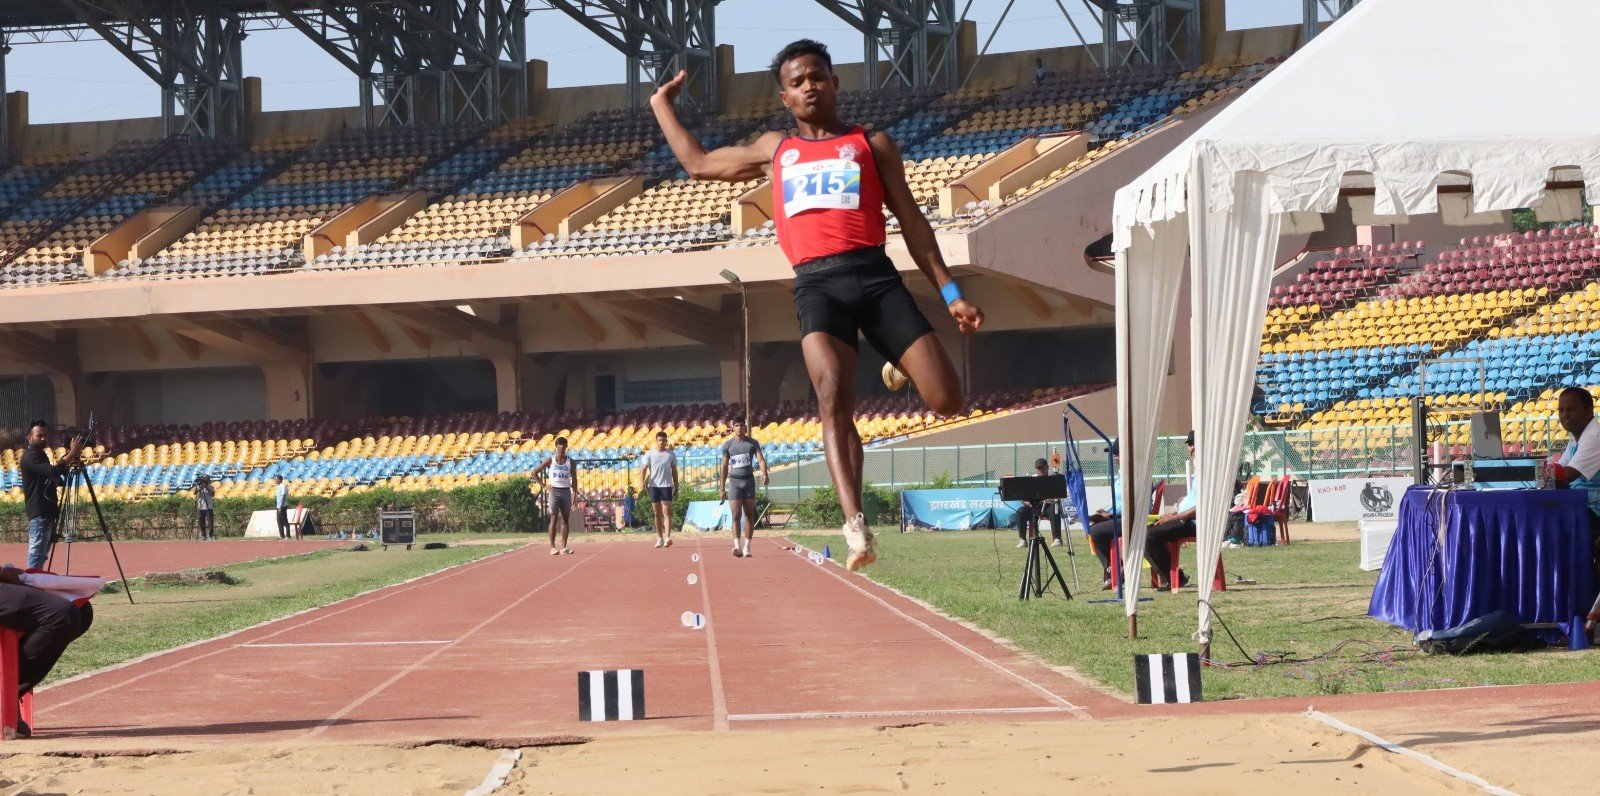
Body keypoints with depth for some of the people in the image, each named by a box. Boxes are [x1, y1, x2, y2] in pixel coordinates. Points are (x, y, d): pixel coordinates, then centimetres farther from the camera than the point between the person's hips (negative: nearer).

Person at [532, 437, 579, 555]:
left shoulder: (570, 462, 6)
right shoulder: (550, 461, 0)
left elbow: (574, 480, 8)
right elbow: (535, 472, 5)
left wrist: (575, 496, -1)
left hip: (566, 492, 3)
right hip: (554, 491, -3)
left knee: (565, 519, 2)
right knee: (554, 519, -7)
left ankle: (564, 547, 4)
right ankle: (552, 547, -8)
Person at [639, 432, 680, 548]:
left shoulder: (671, 455, 8)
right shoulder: (649, 454, 6)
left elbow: (674, 472, 12)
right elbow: (643, 469, 2)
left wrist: (676, 487, 10)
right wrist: (643, 481, -16)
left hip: (667, 486, -1)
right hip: (654, 486, 1)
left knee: (667, 512, -11)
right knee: (657, 513, 5)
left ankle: (667, 537, -19)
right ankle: (659, 538, 11)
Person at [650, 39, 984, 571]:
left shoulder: (872, 144, 18)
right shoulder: (774, 151, 26)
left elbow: (911, 221, 16)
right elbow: (698, 163, 39)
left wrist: (949, 292, 8)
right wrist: (662, 106, 45)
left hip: (875, 276, 0)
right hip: (817, 285, 0)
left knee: (946, 401, -12)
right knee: (833, 399, -24)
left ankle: (900, 366, 23)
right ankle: (856, 527, -31)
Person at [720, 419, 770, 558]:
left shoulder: (753, 443, 5)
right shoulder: (728, 445, 5)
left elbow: (761, 459, -6)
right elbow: (724, 466, 8)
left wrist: (765, 474, -26)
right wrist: (722, 488, 5)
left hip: (749, 480, 1)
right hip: (735, 481, -1)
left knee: (749, 515, 2)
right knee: (736, 515, -12)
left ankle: (746, 547, 7)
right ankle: (737, 546, -21)